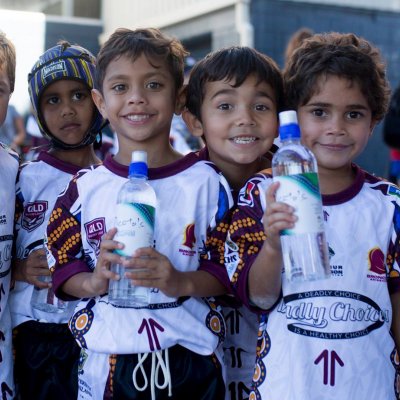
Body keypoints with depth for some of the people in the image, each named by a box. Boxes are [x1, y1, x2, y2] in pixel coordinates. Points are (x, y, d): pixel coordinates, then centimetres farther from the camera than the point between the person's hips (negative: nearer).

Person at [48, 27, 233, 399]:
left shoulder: (206, 182, -2)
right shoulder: (86, 187, 2)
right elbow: (63, 272, 4)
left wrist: (179, 281, -20)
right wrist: (95, 281, -17)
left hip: (191, 360, -1)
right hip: (105, 363, 1)